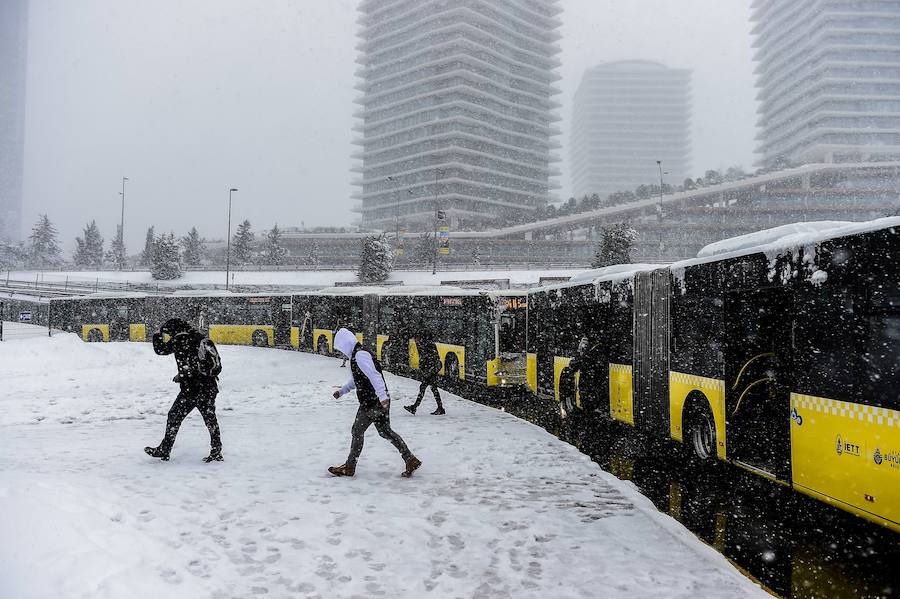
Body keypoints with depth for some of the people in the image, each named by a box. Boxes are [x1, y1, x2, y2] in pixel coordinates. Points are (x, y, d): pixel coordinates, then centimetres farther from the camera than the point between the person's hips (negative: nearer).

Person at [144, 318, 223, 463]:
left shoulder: (180, 339, -7)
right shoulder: (200, 337, 13)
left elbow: (161, 349, 1)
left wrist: (158, 335, 20)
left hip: (192, 388, -6)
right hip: (210, 386, 6)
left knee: (175, 416, 6)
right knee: (210, 419, 12)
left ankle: (164, 451, 12)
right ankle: (216, 452, 16)